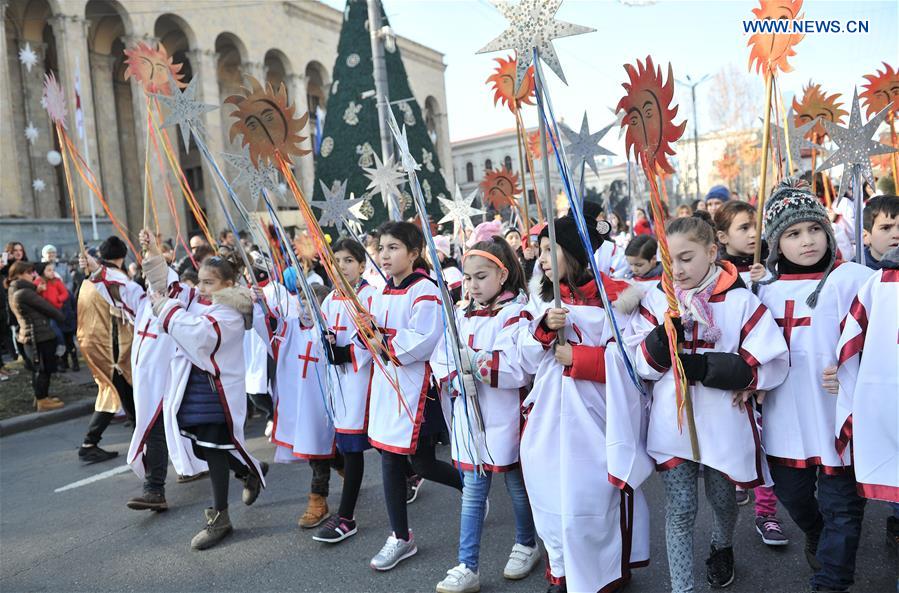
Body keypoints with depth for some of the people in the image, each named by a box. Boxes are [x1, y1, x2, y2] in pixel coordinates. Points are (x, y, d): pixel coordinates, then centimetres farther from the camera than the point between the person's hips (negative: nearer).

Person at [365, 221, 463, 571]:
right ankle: (400, 538, 23)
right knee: (389, 460, 9)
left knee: (423, 463, 4)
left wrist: (385, 343, -17)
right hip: (387, 383, 8)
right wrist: (370, 330, -3)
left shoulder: (424, 291, -14)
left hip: (416, 386, -7)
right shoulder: (384, 292, 12)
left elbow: (424, 342, -24)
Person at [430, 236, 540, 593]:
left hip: (504, 418, -5)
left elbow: (518, 369, -23)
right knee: (472, 493, 9)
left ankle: (527, 544, 39)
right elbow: (441, 359, 2)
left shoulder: (515, 314, -12)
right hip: (468, 416, 5)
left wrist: (474, 361, -27)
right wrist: (455, 378, -16)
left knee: (517, 485, 15)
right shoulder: (462, 314, 7)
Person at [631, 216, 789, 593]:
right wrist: (666, 333, -23)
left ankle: (722, 546, 54)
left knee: (722, 498, 22)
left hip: (724, 424, 0)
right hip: (672, 424, 0)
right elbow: (641, 363, -4)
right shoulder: (656, 299, -2)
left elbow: (772, 363, -13)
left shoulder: (740, 300, -9)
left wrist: (703, 367, -20)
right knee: (680, 510, 5)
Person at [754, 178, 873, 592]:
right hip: (785, 419, 4)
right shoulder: (766, 289, 5)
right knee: (792, 493, 20)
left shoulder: (852, 279, -8)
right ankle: (816, 533, 51)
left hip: (838, 418, -4)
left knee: (840, 505, 5)